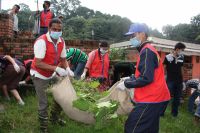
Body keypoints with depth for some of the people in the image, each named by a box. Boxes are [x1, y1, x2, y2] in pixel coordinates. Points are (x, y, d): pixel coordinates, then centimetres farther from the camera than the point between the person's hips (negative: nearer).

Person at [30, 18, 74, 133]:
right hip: (39, 76, -7)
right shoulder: (42, 41, -28)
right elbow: (38, 63, -31)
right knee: (44, 103, -1)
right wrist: (56, 68, -36)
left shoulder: (61, 42, -6)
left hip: (51, 75, 7)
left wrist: (68, 69, -17)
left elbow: (63, 59, 3)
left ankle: (54, 118, 38)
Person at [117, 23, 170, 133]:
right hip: (155, 97, 11)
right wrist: (130, 78, 13)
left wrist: (126, 84, -12)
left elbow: (146, 78, -23)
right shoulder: (148, 50, 17)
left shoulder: (146, 51, -15)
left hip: (151, 99, -11)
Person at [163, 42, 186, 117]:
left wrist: (182, 80, 13)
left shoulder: (181, 58, 7)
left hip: (179, 81, 5)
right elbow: (163, 69, -4)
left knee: (177, 98, 10)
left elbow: (181, 69, 15)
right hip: (170, 81, -5)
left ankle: (174, 112, 24)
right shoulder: (168, 57, -7)